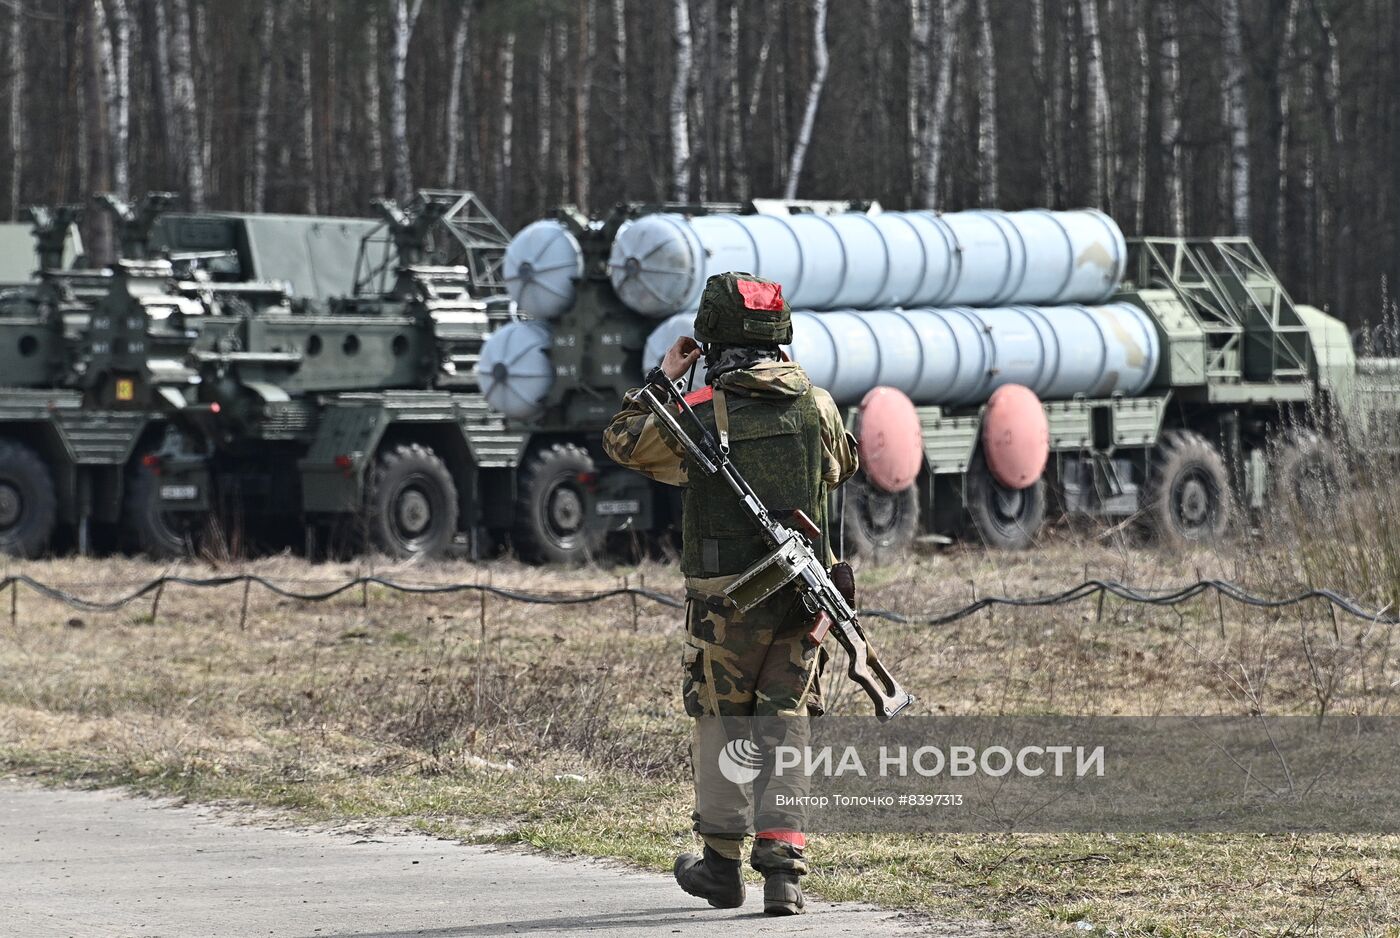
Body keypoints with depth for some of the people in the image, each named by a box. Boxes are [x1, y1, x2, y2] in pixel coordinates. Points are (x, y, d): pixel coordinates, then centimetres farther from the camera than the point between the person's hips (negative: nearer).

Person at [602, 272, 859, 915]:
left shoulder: (697, 415, -9)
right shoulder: (816, 405, -1)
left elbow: (622, 442, 8)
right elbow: (842, 468, 20)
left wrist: (661, 379, 19)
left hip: (725, 602, -2)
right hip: (803, 596, 2)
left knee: (719, 722, 14)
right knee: (786, 728, 7)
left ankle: (722, 862, 19)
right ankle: (783, 867, -2)